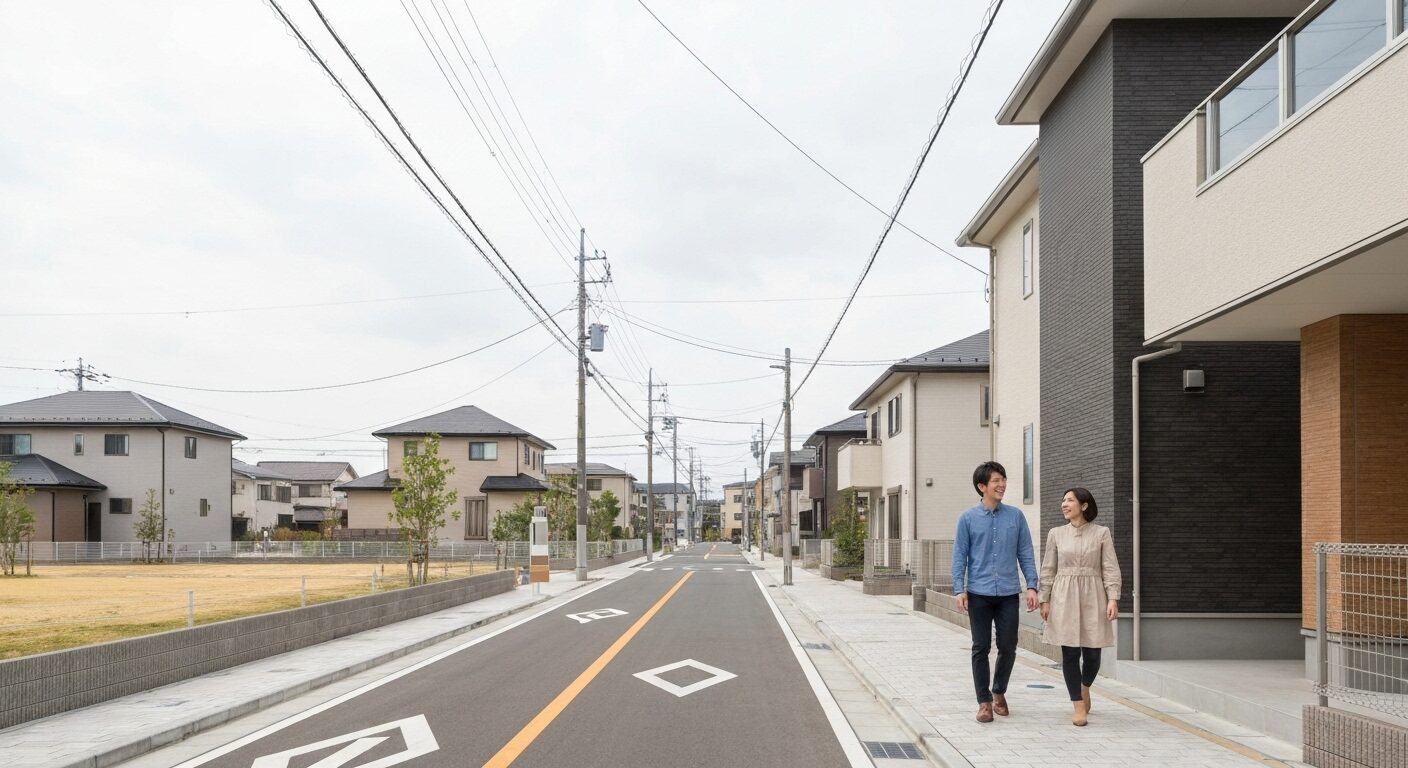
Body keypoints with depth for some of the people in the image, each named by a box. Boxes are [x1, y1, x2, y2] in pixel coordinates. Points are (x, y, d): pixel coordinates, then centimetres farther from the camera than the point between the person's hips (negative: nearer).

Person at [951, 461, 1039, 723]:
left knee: (1008, 647, 7)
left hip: (1008, 593, 2)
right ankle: (984, 701, 15)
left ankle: (999, 692, 31)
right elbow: (960, 556, 1)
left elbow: (1025, 554, 7)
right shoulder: (968, 519, 0)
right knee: (981, 648, 3)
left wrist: (1031, 586, 0)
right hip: (979, 594, -2)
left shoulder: (1016, 516, 5)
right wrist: (959, 590, -7)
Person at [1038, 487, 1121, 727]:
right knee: (1070, 653, -2)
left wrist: (1113, 599, -10)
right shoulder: (1056, 534, 5)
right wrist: (1045, 600, 3)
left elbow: (1111, 569, -1)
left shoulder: (1101, 533, 1)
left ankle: (1085, 687, 34)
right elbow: (1048, 570, 8)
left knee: (1092, 653, 2)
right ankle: (1078, 706, 8)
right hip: (1064, 598, 1)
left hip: (1093, 598, -1)